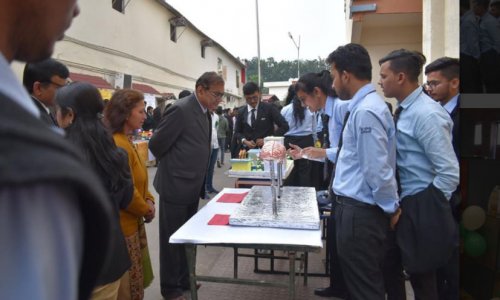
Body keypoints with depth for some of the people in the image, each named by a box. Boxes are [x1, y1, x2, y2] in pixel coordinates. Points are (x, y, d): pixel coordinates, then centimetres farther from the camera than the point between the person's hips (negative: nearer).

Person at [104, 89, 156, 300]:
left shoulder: (126, 141, 9)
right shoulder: (118, 145, -24)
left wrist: (149, 200, 1)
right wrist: (146, 210, -11)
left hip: (132, 221, 10)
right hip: (123, 224, -10)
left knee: (136, 278, 22)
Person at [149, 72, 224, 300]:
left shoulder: (204, 111, 7)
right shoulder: (181, 109, -21)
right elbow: (156, 145, -17)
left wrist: (196, 176, 13)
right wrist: (171, 166, -2)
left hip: (192, 186, 8)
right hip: (176, 186, -8)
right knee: (173, 239, 8)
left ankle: (184, 280, 37)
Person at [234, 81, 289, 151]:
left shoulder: (269, 108, -2)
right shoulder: (241, 112, 8)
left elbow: (284, 126, -7)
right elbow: (237, 132, 13)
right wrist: (245, 141, -8)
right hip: (248, 150, 3)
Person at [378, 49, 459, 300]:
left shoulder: (427, 114, -20)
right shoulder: (404, 110, 7)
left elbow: (450, 174, -22)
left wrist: (427, 208, -13)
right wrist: (402, 204, 13)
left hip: (422, 209, -8)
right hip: (407, 204, 8)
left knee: (423, 279, 9)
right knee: (417, 274, 22)